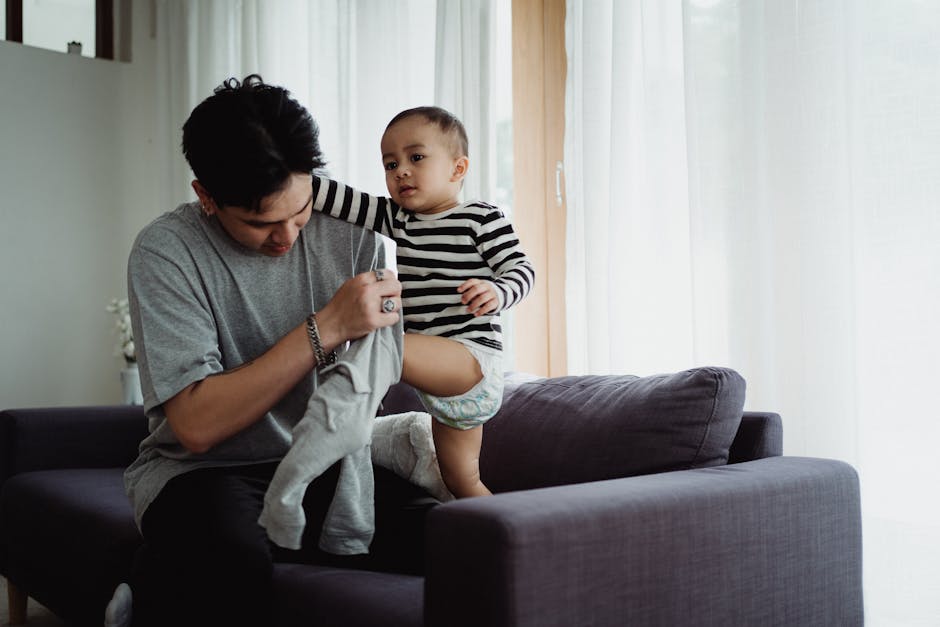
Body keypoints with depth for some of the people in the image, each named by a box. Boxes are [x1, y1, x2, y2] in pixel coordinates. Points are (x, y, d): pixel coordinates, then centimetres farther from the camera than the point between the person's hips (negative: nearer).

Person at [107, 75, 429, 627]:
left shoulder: (351, 233, -1)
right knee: (231, 564, -38)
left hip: (330, 463, 5)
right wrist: (325, 328, -21)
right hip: (204, 468, -4)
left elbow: (378, 372, -6)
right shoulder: (166, 251, -11)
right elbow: (197, 426, -19)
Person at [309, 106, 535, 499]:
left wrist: (497, 293, -29)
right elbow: (339, 199, 1)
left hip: (473, 357, -7)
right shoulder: (393, 219, 11)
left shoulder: (481, 219, -4)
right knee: (461, 482, 16)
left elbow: (522, 268, -8)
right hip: (440, 373, 8)